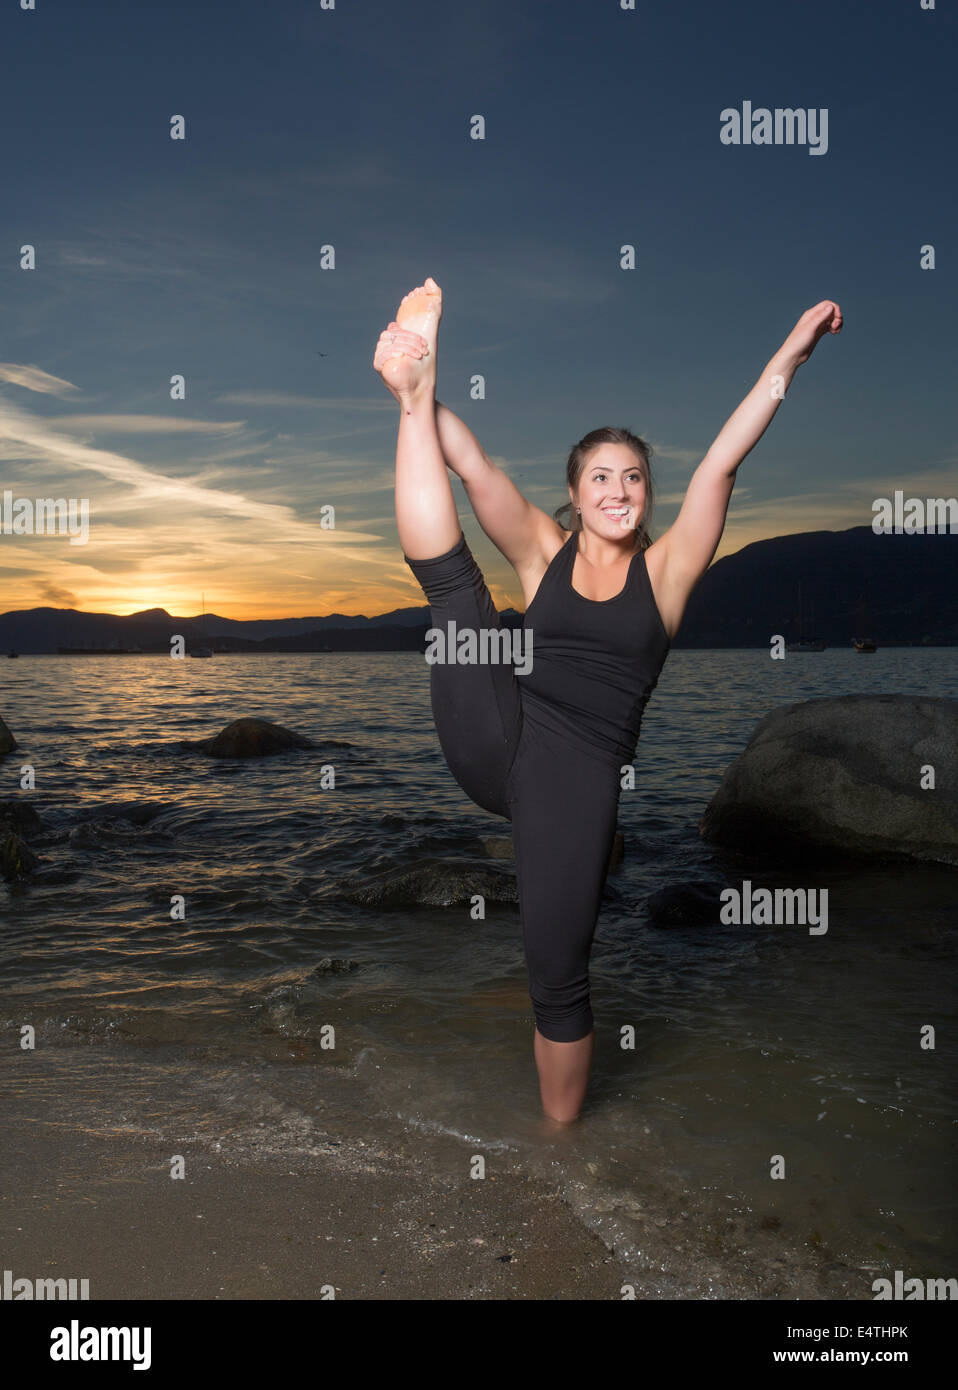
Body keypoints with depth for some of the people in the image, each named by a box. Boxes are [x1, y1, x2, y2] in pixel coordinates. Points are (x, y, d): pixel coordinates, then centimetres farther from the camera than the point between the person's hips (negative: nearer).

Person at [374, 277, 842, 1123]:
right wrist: (417, 395, -11)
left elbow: (722, 461, -1)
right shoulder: (544, 553, 12)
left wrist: (790, 357, -6)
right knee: (451, 578, -11)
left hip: (581, 773, -1)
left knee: (558, 972, 0)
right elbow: (474, 466, 1)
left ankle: (562, 1130, 18)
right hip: (494, 742, 2)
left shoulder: (666, 568, 8)